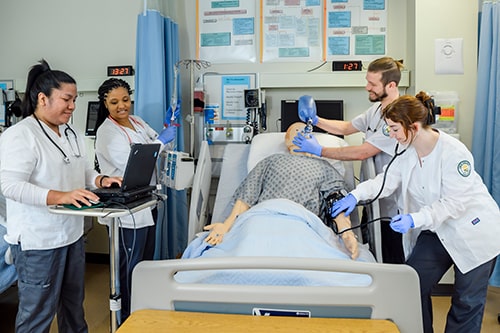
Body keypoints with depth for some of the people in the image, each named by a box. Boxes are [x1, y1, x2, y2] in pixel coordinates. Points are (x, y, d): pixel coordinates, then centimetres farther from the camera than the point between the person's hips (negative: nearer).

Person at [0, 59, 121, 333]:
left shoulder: (72, 133, 9)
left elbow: (84, 169, 17)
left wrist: (101, 180, -5)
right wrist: (61, 197, -32)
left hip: (72, 233, 8)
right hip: (38, 241, -8)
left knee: (74, 303, 21)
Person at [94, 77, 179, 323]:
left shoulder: (137, 121, 9)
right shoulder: (107, 132, -15)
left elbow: (161, 145, 17)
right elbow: (132, 164, -26)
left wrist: (169, 127, -2)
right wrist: (161, 140, -21)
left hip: (146, 205, 9)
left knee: (146, 262, 21)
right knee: (130, 266, 3)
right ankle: (128, 318, 20)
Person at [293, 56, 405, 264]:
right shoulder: (377, 109, 10)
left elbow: (361, 153, -25)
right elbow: (347, 127, 20)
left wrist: (319, 151, -19)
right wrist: (315, 120, 7)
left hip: (393, 204, -9)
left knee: (393, 261, 5)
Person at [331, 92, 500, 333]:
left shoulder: (453, 152, -26)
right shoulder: (408, 152, -3)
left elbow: (454, 202, -27)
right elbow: (387, 180, -4)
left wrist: (416, 219, -35)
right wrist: (356, 195, -18)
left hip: (472, 231, -6)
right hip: (438, 232, 7)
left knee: (466, 302, 6)